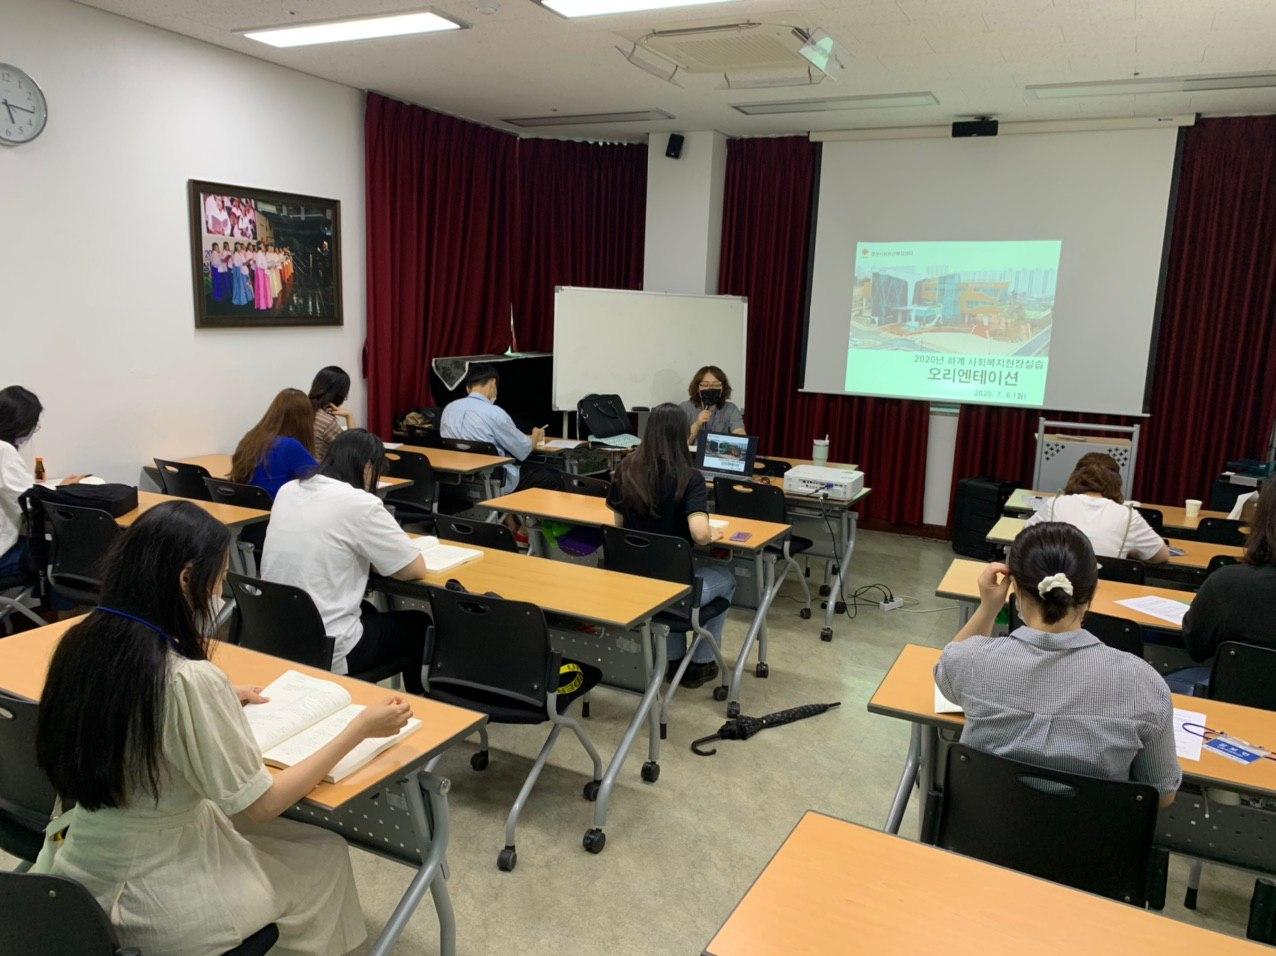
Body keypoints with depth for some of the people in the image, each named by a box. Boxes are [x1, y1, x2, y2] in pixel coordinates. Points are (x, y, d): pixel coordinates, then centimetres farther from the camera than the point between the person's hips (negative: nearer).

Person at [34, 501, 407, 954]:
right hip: (153, 904, -7)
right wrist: (361, 728, -13)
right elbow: (260, 805, -19)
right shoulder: (190, 680, -31)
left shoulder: (81, 642, -9)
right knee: (326, 857, 16)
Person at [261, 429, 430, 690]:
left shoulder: (287, 490, 3)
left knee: (367, 611, 34)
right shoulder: (359, 504, -18)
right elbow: (416, 569, -11)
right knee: (419, 624, 20)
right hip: (327, 653, -7)